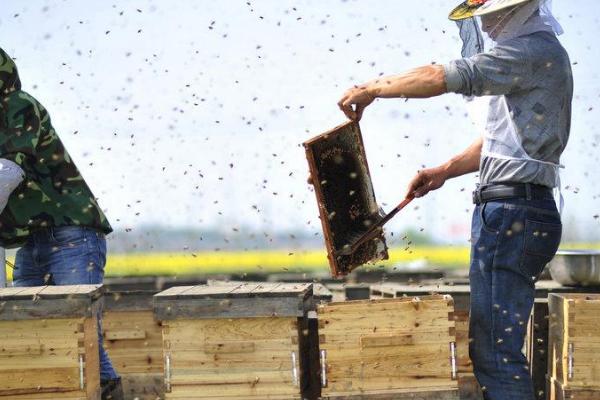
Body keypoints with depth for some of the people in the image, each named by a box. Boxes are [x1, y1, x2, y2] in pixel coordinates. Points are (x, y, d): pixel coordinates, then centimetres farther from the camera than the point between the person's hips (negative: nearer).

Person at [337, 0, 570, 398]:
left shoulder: (536, 49, -12)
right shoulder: (534, 53, 21)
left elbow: (441, 78, -17)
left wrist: (370, 89, -5)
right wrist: (445, 171, 19)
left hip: (512, 213, -11)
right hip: (516, 212, 11)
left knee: (495, 351, -12)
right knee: (489, 342, 12)